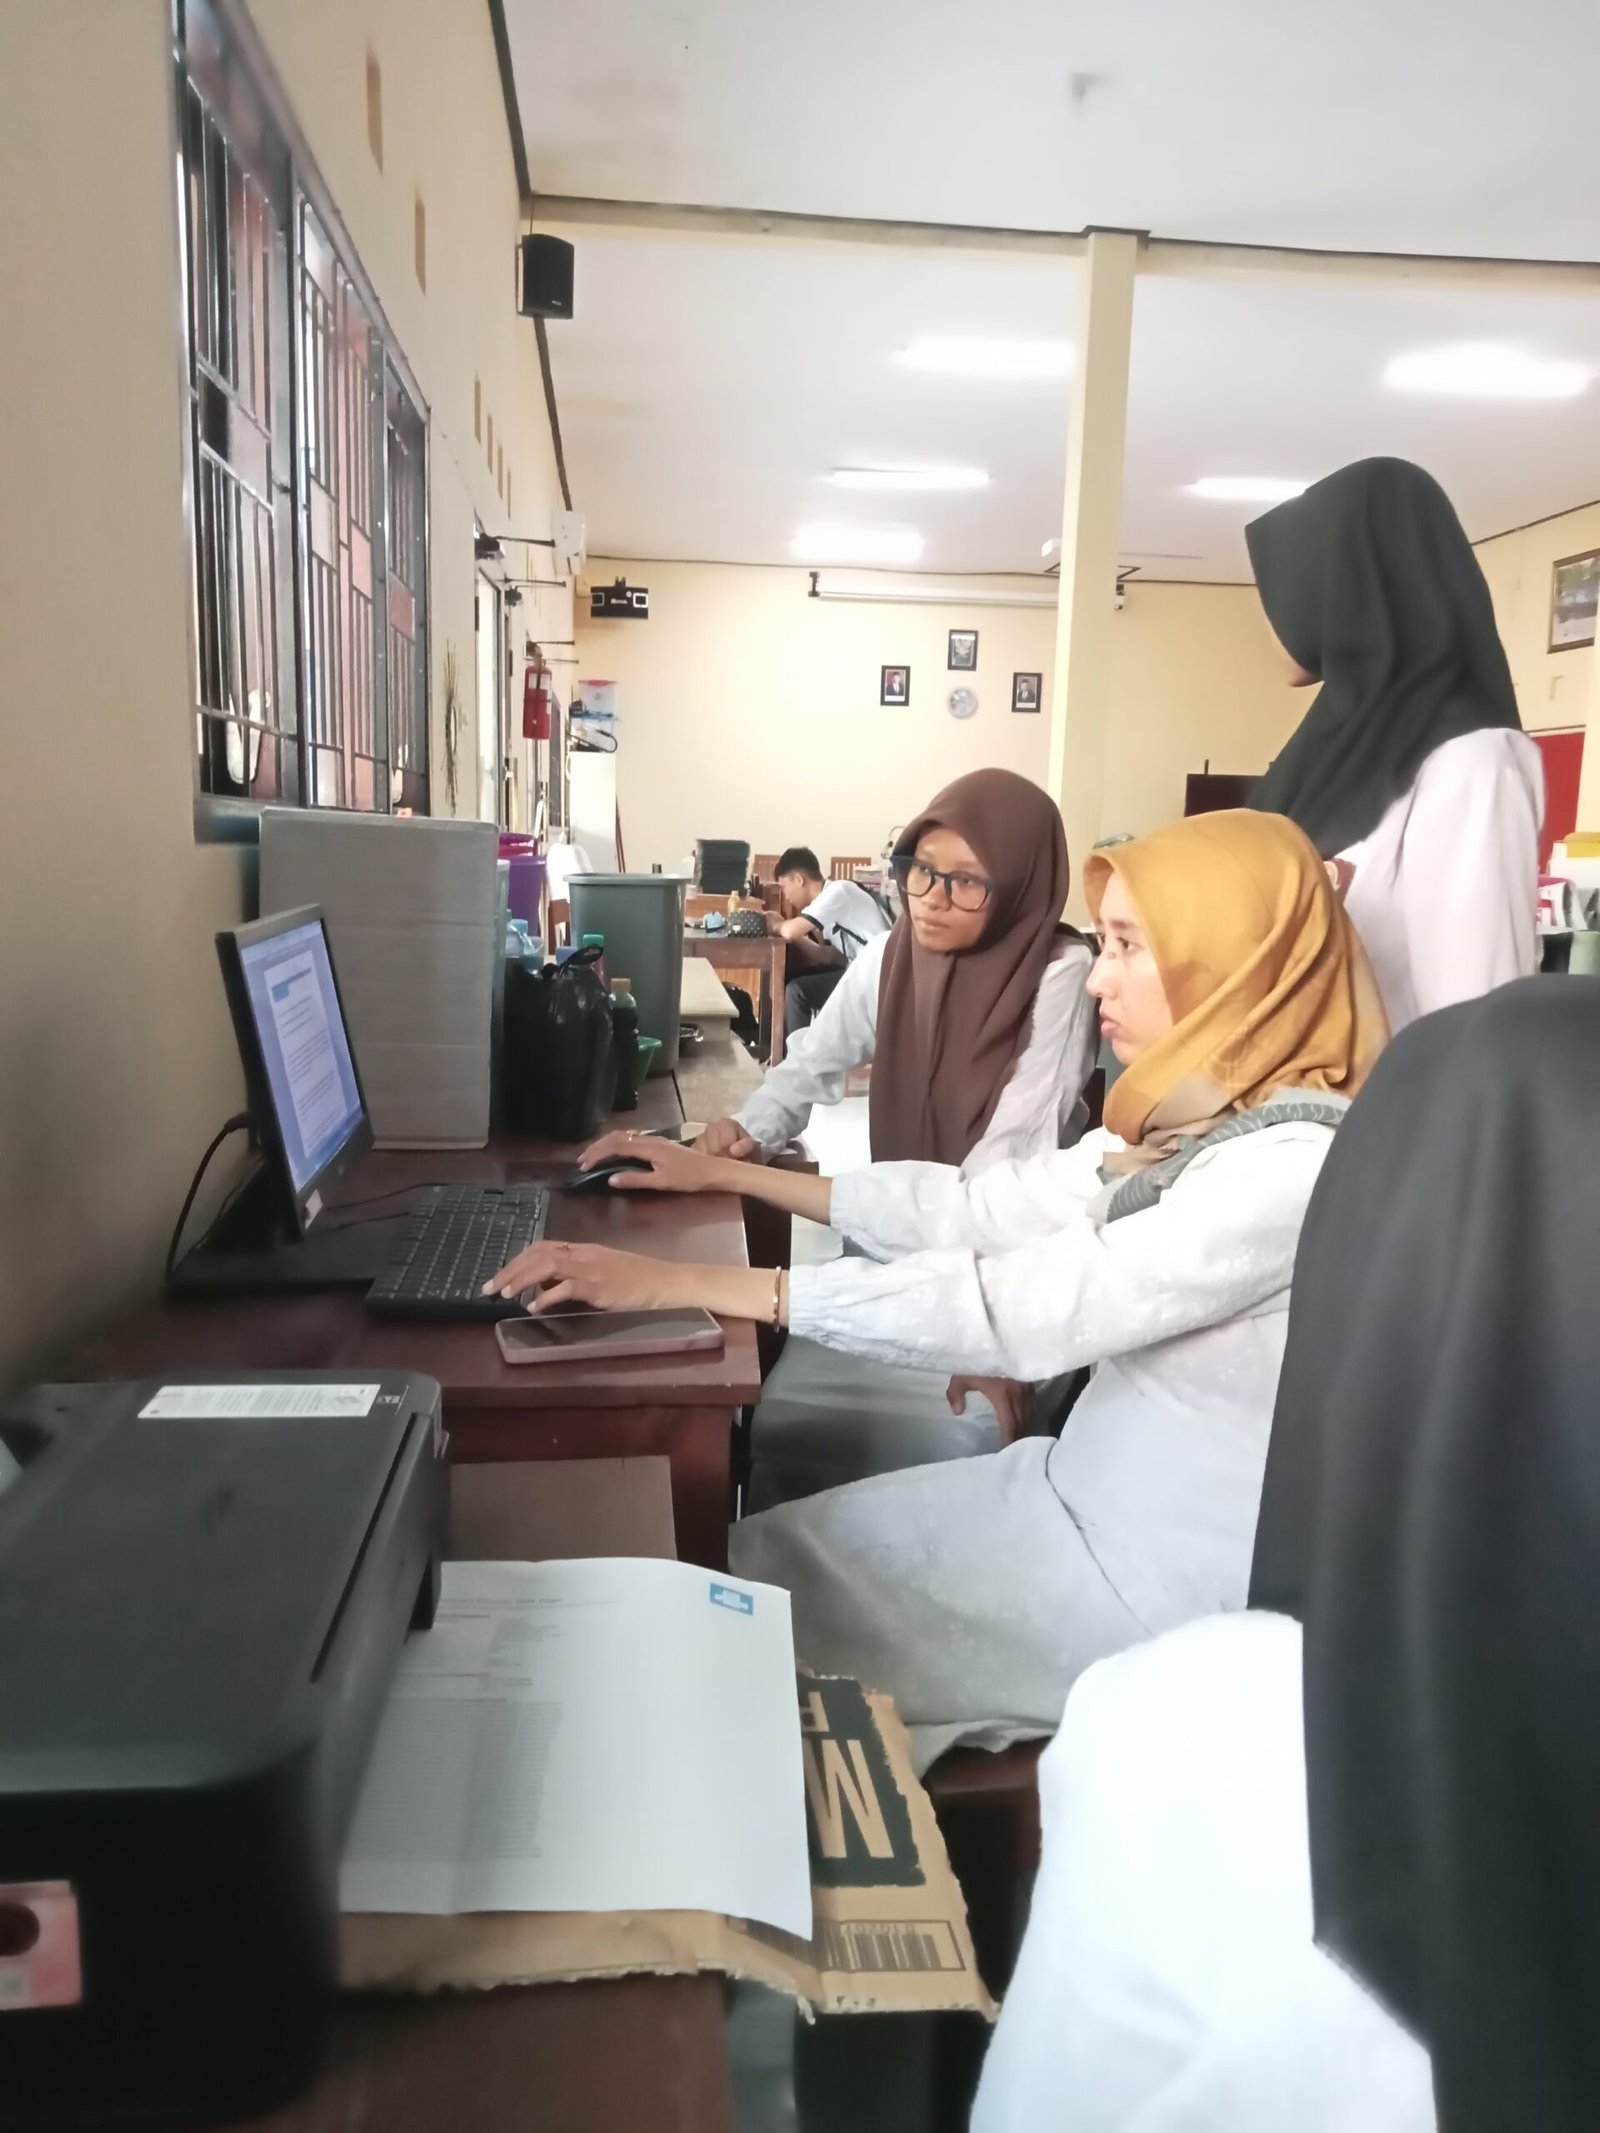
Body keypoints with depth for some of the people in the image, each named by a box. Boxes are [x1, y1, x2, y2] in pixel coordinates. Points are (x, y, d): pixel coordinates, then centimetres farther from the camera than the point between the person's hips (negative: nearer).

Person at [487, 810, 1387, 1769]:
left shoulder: (1295, 1165, -27)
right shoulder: (1188, 1121, 1)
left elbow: (1018, 1309, -32)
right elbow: (982, 1206, 4)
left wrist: (682, 1283, -32)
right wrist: (724, 1174, 6)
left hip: (1174, 1576, -7)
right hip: (1093, 1489, 7)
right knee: (763, 1554, 5)